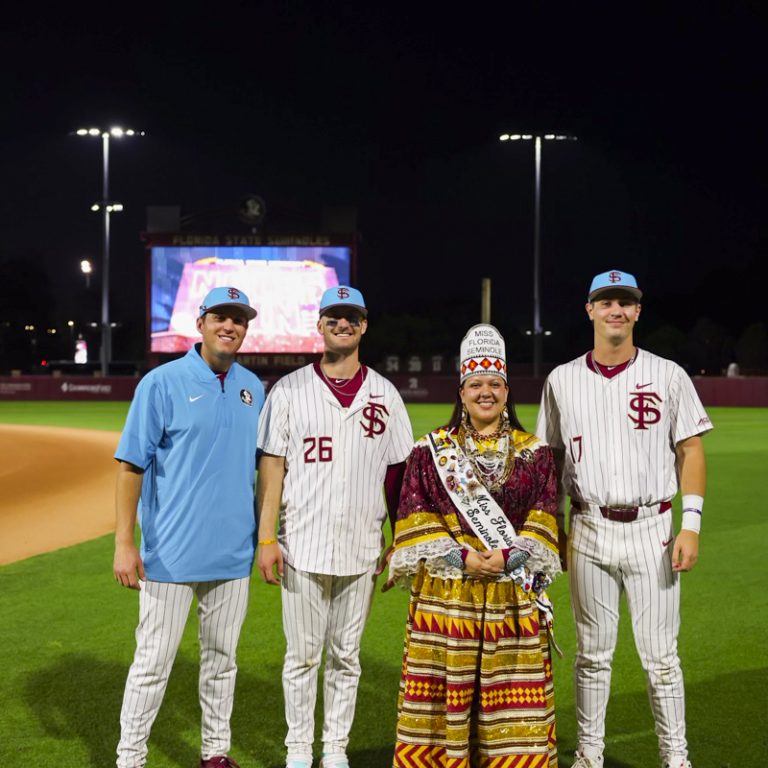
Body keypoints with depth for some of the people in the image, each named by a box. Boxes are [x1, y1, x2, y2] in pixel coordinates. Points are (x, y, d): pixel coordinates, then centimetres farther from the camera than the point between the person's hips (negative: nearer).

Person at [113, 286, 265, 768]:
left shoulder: (252, 387, 8)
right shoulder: (163, 382, -8)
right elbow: (131, 465, -9)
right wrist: (125, 543, -15)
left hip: (234, 553, 5)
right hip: (171, 553, -5)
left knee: (222, 657, 15)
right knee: (154, 662, 0)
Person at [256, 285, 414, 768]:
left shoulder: (385, 394, 6)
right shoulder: (289, 390, 1)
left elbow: (397, 472, 8)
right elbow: (272, 466, -1)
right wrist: (266, 539, -7)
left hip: (361, 549, 2)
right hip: (302, 546, -2)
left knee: (346, 656, 10)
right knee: (302, 655, 5)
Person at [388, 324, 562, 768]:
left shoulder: (535, 453, 8)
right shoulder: (431, 451, 6)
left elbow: (544, 519, 1)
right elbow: (415, 516, -1)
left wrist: (510, 555, -15)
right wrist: (461, 556, -14)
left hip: (512, 596, 1)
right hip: (444, 593, 0)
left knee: (513, 695, 2)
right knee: (440, 693, 1)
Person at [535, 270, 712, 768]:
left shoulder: (668, 375, 1)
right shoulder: (563, 380, 6)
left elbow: (691, 450, 1)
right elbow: (550, 458, 12)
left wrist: (691, 525, -8)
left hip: (650, 529, -2)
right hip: (589, 530, 2)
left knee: (661, 656, 2)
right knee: (593, 652, 10)